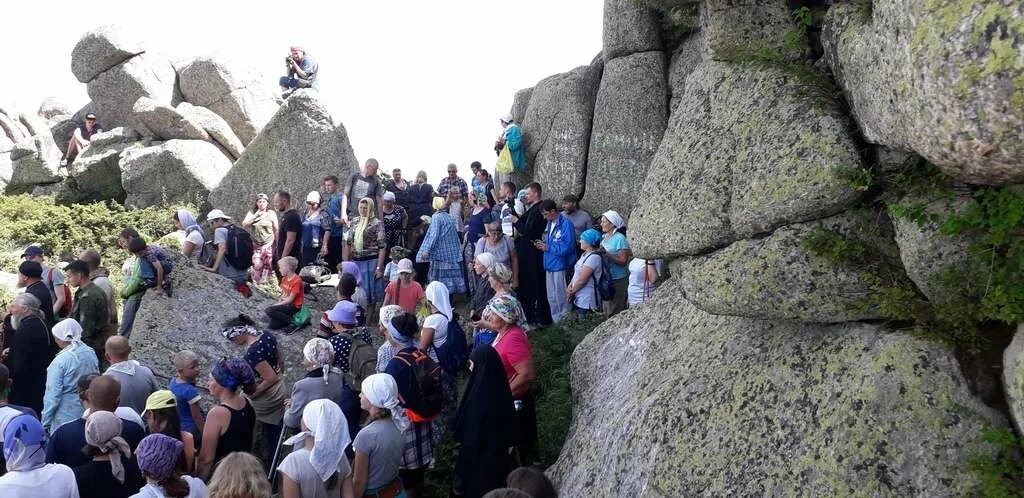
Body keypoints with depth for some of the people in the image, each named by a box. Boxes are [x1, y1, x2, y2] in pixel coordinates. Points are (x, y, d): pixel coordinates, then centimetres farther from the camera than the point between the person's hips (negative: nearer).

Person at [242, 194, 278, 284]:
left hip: (268, 245, 0)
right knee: (257, 265, -13)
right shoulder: (251, 213, 5)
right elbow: (244, 225, -5)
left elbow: (276, 230, 3)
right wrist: (255, 216, -16)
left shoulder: (272, 214, 1)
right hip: (255, 245, 0)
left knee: (267, 266, 0)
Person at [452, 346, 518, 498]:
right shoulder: (501, 389, -4)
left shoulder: (478, 395, -25)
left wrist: (460, 477, -15)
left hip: (478, 464, -7)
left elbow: (471, 441, -22)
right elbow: (510, 427, 6)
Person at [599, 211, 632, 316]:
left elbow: (623, 261, -20)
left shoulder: (620, 238, -14)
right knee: (607, 310, 16)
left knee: (615, 313, -3)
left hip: (618, 280, -8)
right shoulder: (603, 237, 9)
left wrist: (607, 254, -26)